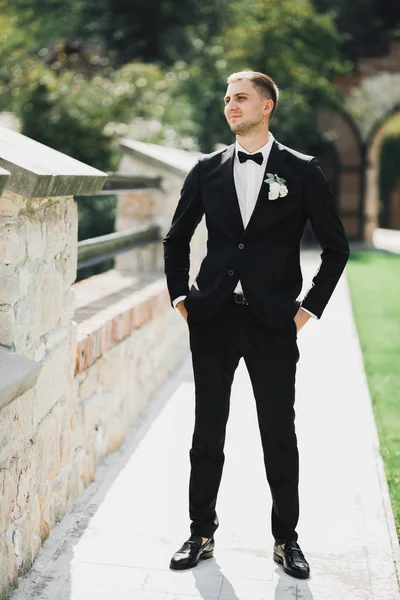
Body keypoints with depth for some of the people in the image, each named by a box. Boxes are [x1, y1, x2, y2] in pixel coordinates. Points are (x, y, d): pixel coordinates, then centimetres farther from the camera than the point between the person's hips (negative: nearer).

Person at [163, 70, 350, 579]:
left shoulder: (301, 171, -1)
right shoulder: (207, 170, 6)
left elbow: (336, 246, 3)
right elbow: (176, 239, 16)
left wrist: (309, 308, -2)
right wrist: (180, 296, 8)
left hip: (273, 322, -2)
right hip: (213, 318, 2)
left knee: (279, 433, 6)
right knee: (207, 431, 10)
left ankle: (286, 538, 22)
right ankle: (201, 533, 24)